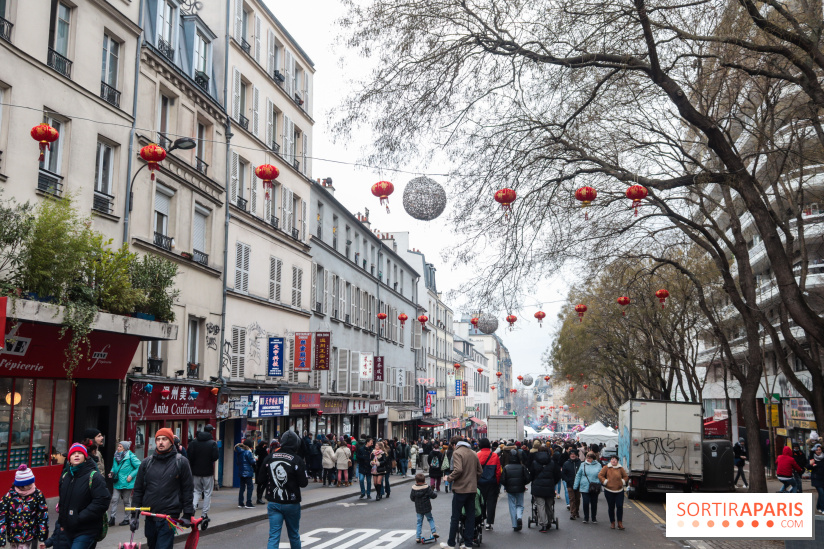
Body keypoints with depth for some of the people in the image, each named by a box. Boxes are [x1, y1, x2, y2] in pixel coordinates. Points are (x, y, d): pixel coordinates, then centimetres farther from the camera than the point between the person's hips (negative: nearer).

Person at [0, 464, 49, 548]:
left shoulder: (37, 494, -8)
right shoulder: (9, 496, -11)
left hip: (29, 535, -1)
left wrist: (43, 538, 0)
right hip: (13, 534, 1)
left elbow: (43, 516, -2)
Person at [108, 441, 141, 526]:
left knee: (126, 501, 7)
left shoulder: (130, 456, -12)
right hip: (117, 483, 5)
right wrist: (112, 472, 3)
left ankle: (126, 519, 18)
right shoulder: (116, 456, 6)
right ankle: (112, 518, 1)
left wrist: (131, 475, -16)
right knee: (114, 500, -4)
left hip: (127, 483, -5)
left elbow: (139, 467, -12)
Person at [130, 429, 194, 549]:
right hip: (150, 518, 4)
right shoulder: (147, 463, 9)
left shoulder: (181, 462, 0)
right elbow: (138, 490, 12)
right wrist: (134, 515, 8)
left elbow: (188, 489, 2)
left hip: (169, 517, -4)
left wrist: (187, 514, -1)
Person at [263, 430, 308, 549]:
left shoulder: (270, 458, -1)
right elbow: (304, 483, -11)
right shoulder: (297, 460, -12)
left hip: (273, 503, 2)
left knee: (274, 536, 1)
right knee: (294, 535, 16)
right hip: (291, 503, -2)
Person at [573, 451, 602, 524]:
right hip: (585, 488, 0)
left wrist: (600, 487, 1)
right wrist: (575, 486, 3)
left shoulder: (598, 466, 4)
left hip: (594, 489, 0)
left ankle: (594, 518, 21)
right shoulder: (583, 465, 6)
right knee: (585, 503, -3)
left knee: (594, 503, 8)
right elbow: (578, 476, 8)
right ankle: (586, 518, 12)